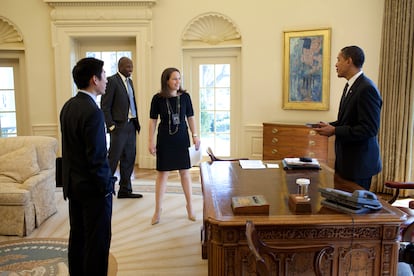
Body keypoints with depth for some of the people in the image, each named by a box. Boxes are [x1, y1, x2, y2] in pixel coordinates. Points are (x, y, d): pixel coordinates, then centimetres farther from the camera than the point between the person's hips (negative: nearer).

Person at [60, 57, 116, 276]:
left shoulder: (68, 106, 5)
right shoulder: (93, 112, -22)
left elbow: (69, 147, 11)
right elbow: (97, 157, -22)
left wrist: (71, 178, 17)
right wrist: (106, 186, -11)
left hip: (73, 184, 9)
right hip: (93, 188, -9)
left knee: (77, 236, 19)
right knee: (97, 241, 4)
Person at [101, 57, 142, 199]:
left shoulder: (129, 81, 16)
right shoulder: (112, 81, -9)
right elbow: (105, 105, -11)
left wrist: (136, 122, 11)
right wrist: (111, 125, -15)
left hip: (131, 125, 8)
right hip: (119, 126, -8)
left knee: (129, 159, 11)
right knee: (113, 159, -4)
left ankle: (125, 190, 21)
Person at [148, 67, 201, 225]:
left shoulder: (185, 96, -3)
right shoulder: (157, 98, -7)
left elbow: (190, 117, 5)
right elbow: (153, 120, -1)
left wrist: (195, 135, -1)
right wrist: (151, 141, -4)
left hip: (182, 138, 1)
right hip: (165, 139, -1)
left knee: (185, 172, 9)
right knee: (162, 174, 4)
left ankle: (190, 207, 23)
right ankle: (158, 210, 17)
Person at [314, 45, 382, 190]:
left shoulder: (367, 89, -19)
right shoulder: (350, 86, 11)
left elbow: (369, 128, -23)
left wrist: (335, 131, -21)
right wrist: (330, 125, 3)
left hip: (359, 161, -9)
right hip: (346, 159, 9)